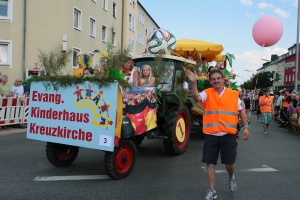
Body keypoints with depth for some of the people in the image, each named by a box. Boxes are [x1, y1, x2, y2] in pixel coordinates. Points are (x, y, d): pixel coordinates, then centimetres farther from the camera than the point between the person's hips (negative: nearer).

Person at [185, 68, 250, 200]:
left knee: (230, 163, 7)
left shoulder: (234, 94, 3)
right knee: (210, 163, 5)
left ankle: (231, 178, 42)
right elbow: (196, 98, -23)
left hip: (228, 135, 0)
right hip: (211, 135, 0)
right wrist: (194, 83, -37)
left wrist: (245, 127, 8)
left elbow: (241, 110, 12)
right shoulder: (207, 93, -1)